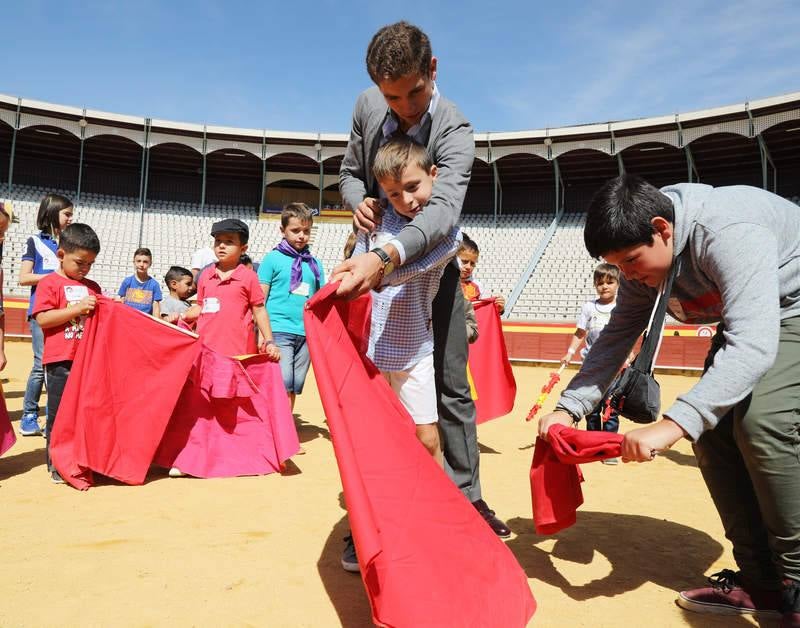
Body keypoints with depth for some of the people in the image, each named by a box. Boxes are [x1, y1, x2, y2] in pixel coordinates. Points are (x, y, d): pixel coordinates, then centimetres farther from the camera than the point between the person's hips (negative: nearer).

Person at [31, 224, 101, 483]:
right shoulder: (50, 283, -3)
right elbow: (42, 319, -13)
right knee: (59, 414, 5)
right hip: (60, 362, -5)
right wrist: (77, 308, -19)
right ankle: (56, 465, 16)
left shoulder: (92, 287, 13)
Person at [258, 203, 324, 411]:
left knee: (295, 387, 9)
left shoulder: (315, 263, 14)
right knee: (282, 383, -14)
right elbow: (260, 300, 1)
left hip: (306, 333, 4)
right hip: (278, 330, -4)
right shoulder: (273, 258, 3)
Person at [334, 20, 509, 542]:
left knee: (452, 386, 3)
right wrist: (360, 202, -19)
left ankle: (466, 496, 19)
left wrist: (386, 257, -60)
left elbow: (444, 207, -41)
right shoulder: (368, 107, -9)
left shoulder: (455, 129, -22)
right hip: (374, 260, 3)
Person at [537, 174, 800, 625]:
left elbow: (753, 346, -44)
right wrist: (568, 408, -16)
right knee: (712, 427, -5)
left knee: (762, 421, -26)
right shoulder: (642, 259, -11)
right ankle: (761, 579, 5)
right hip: (746, 319, 8)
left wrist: (672, 425, -53)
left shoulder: (728, 233, -37)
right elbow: (617, 336, -6)